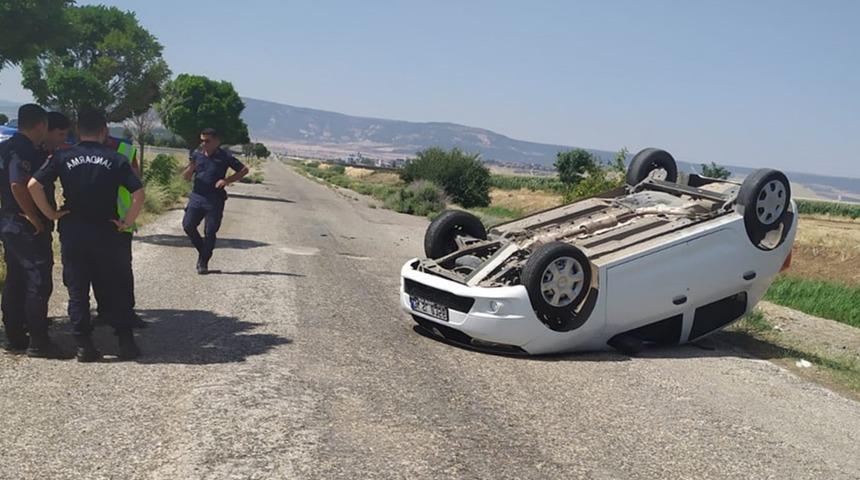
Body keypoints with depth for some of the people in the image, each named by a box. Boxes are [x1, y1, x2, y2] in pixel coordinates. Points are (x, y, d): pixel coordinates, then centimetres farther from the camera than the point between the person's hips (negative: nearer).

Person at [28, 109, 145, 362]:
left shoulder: (63, 157, 0)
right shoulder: (115, 159, -2)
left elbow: (33, 185, -9)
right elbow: (138, 193, -11)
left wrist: (50, 213, 0)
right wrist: (127, 222, -2)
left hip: (72, 233, 0)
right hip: (106, 233, 0)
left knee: (77, 291, 9)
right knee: (113, 289, 10)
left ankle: (84, 346, 9)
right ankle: (126, 342, 11)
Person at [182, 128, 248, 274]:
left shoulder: (224, 157, -2)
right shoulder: (197, 155, 8)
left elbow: (244, 170, 1)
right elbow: (185, 177, 12)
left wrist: (227, 180, -11)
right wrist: (190, 168, -11)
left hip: (215, 200, -3)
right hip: (196, 197, 3)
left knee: (210, 232, -3)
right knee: (188, 225, -9)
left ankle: (203, 262, 13)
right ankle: (202, 250, 15)